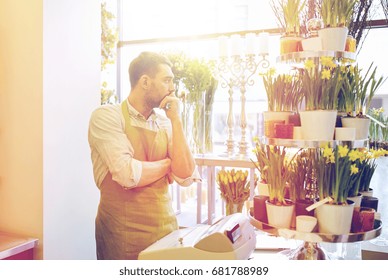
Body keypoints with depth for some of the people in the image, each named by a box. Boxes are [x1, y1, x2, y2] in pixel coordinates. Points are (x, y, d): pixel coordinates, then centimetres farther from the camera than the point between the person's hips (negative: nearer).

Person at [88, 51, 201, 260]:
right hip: (122, 232, -4)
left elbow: (185, 178, -5)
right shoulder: (105, 116, -10)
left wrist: (175, 119, -7)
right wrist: (168, 164, -5)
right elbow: (128, 175, -23)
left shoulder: (165, 123, 5)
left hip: (165, 226, 5)